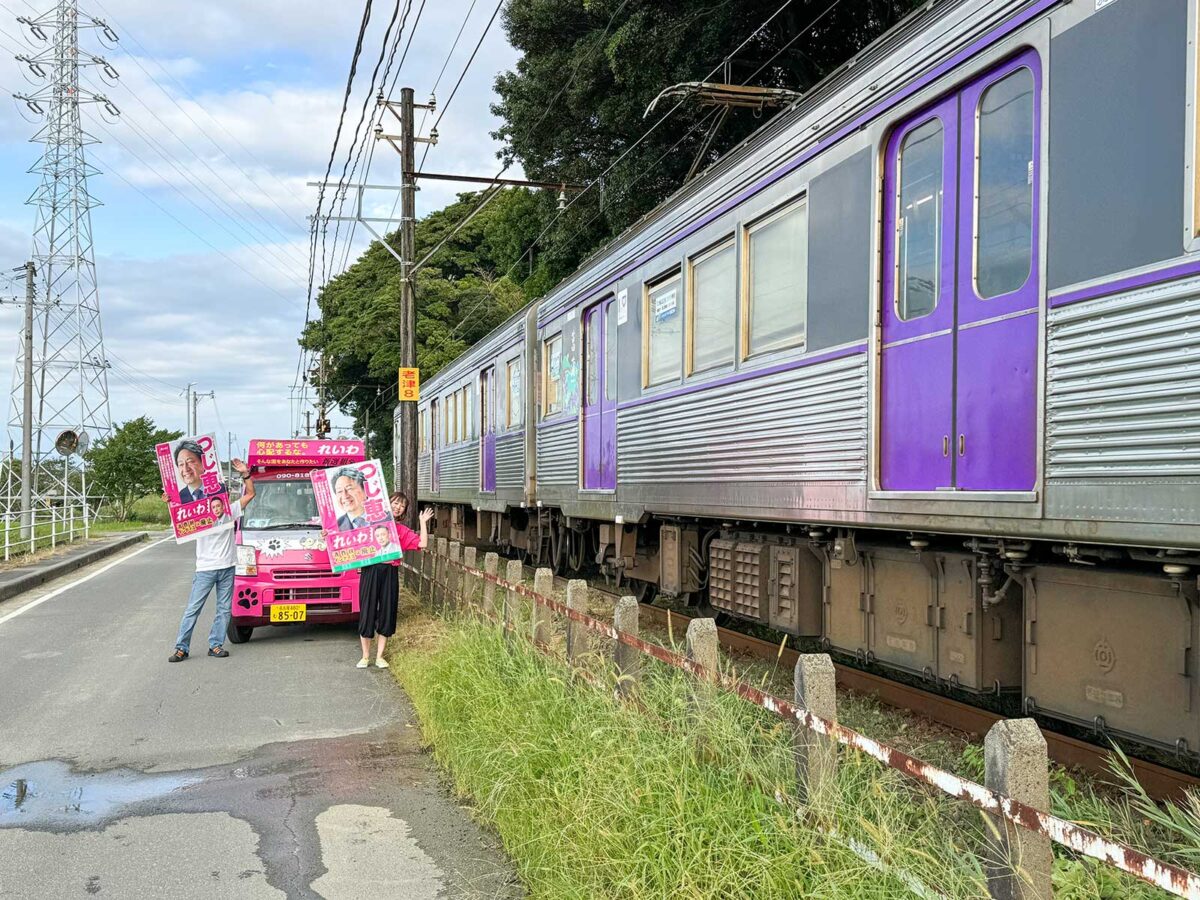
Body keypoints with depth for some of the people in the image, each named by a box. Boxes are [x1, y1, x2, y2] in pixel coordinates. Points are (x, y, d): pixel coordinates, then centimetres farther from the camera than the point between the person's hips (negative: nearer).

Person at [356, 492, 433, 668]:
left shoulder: (402, 531, 11)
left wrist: (423, 522, 1)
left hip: (390, 573, 3)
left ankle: (379, 656, 18)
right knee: (367, 613, 0)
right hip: (370, 571, -2)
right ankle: (365, 657, 13)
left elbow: (422, 544, -1)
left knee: (386, 614, 5)